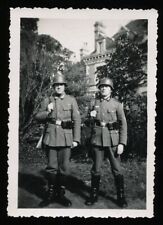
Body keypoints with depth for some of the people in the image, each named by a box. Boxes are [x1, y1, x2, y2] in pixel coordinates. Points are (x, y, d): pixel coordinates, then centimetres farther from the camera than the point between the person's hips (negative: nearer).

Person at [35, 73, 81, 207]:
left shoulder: (71, 100, 5)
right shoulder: (47, 101, 9)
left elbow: (77, 120, 1)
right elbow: (38, 118, 10)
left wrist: (76, 139, -5)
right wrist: (47, 112, -10)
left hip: (66, 138, -1)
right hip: (50, 137, 1)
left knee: (64, 167, 3)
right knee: (51, 167, 5)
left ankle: (61, 194, 19)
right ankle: (51, 194, 20)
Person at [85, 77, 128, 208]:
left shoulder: (117, 104, 1)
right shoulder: (94, 103, 7)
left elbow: (123, 124, -1)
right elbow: (89, 123, 14)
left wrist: (122, 143, -9)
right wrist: (91, 117, -10)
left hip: (113, 141, -1)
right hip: (97, 140, 2)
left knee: (117, 170, 2)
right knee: (96, 169, 8)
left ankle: (121, 197, 17)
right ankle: (94, 195, 23)